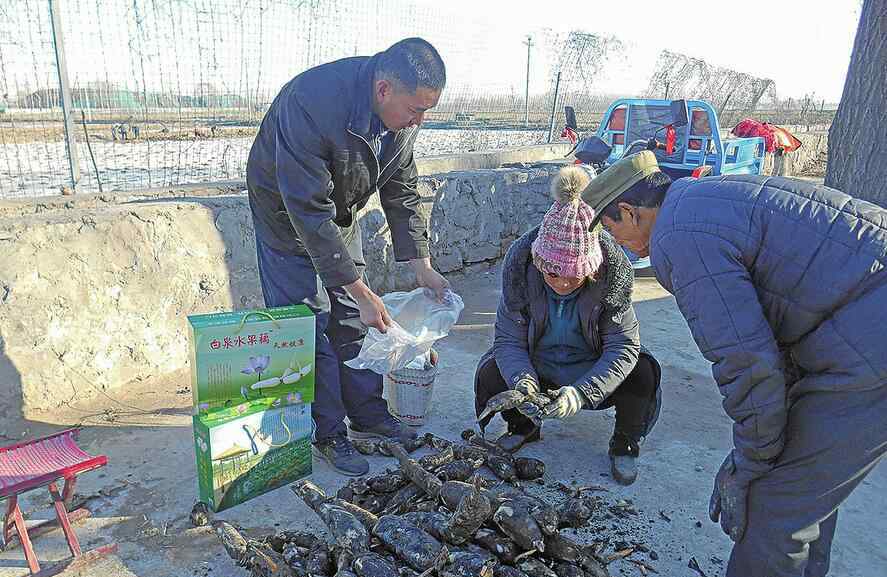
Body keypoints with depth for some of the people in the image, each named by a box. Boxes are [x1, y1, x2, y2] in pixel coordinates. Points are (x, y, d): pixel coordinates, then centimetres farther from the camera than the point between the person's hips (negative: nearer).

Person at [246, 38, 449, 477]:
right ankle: (326, 434, 9)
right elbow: (309, 213, -36)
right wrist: (362, 292, -33)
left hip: (339, 213, 6)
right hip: (288, 212, -6)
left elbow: (401, 193, -3)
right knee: (311, 322, -6)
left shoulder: (402, 113, -15)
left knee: (352, 318, 10)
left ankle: (367, 415, 24)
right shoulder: (311, 105, -38)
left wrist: (422, 267, -6)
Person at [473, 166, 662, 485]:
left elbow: (623, 346, -28)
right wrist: (522, 380, -41)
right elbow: (508, 340, -20)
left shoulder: (612, 272, -27)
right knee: (490, 375, -25)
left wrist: (581, 392, -43)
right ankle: (524, 427, 10)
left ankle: (625, 444, 4)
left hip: (593, 375, -1)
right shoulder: (521, 266, -25)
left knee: (642, 373, -28)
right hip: (537, 372, 1)